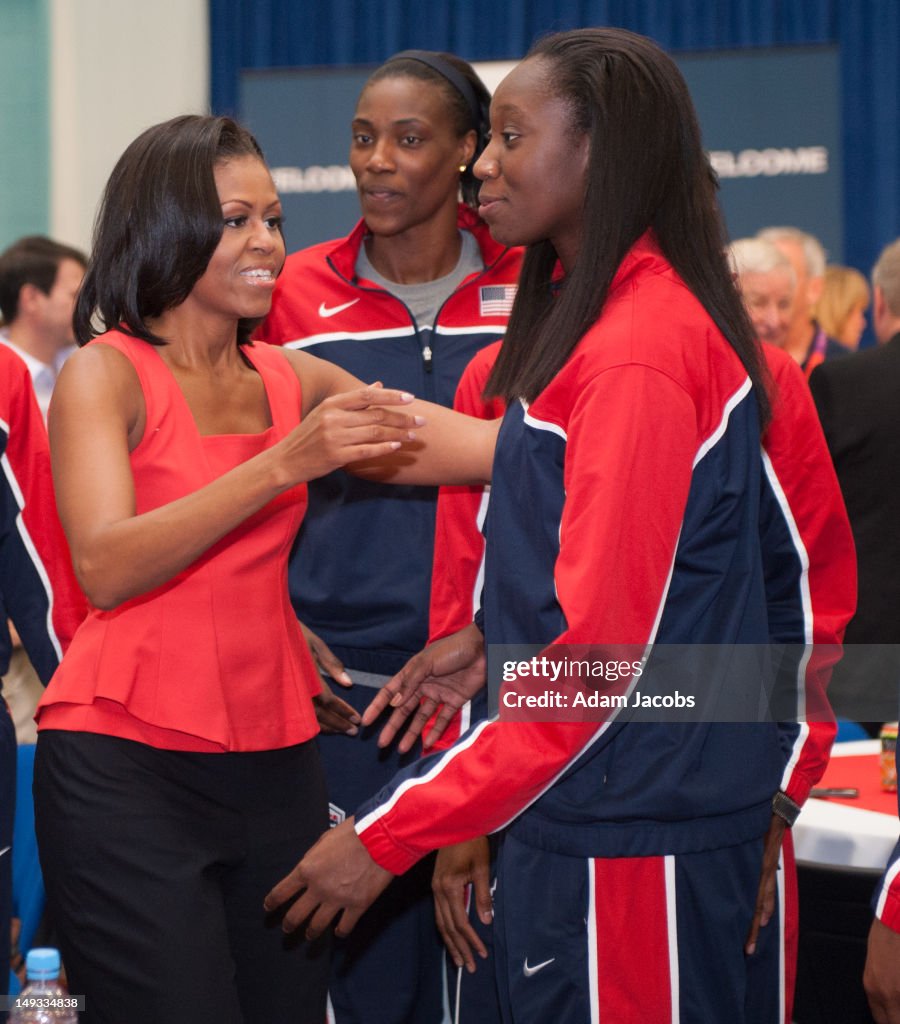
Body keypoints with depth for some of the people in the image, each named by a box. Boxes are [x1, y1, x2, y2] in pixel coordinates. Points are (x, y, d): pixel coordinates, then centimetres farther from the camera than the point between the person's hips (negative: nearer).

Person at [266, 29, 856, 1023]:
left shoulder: (638, 353, -18)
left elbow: (599, 651, -22)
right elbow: (816, 564, 16)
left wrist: (389, 836, -19)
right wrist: (780, 788, 18)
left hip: (631, 847, -9)